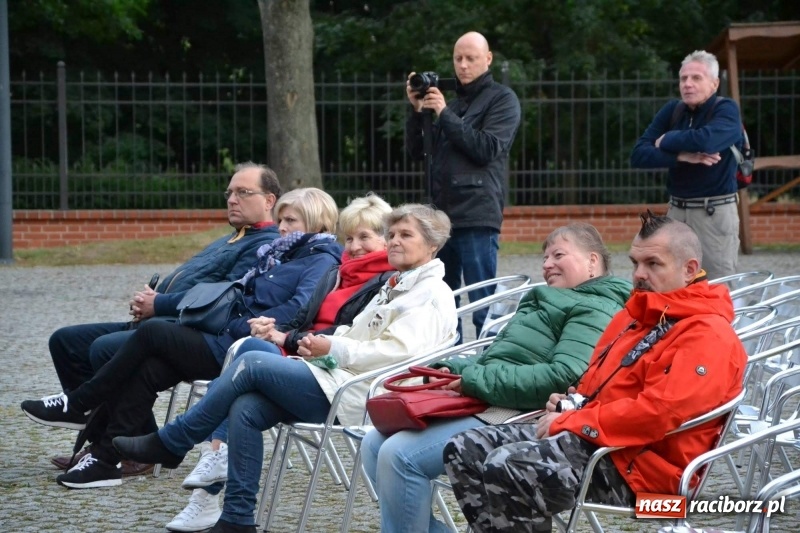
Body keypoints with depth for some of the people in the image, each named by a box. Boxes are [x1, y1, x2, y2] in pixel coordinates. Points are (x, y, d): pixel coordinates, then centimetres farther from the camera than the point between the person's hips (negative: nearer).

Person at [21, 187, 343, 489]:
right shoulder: (278, 255, 25)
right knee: (149, 368, -13)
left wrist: (242, 326, -20)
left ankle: (79, 405, -4)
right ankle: (105, 459, -13)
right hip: (226, 341, 9)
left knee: (152, 333, -15)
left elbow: (299, 307, -21)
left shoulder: (322, 260, -3)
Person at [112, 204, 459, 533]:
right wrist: (323, 344, 4)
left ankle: (170, 444, -8)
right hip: (338, 377, 9)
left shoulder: (432, 294, -5)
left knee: (252, 363, -18)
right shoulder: (395, 286, 26)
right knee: (245, 408, -14)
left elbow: (398, 353, -17)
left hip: (356, 395, -9)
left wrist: (335, 350, -17)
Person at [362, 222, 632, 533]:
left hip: (515, 416, -10)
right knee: (376, 444, -1)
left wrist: (475, 379, -17)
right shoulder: (543, 302, 27)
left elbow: (563, 377, -20)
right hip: (478, 402, 10)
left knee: (399, 455, -23)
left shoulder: (595, 312, -5)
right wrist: (451, 369, 6)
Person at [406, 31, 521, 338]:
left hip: (477, 217, -6)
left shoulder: (502, 99, 3)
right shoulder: (451, 101, 21)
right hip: (442, 213, 6)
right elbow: (416, 151, 18)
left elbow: (487, 149, -10)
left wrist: (445, 114, -10)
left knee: (482, 305, -8)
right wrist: (417, 111, 3)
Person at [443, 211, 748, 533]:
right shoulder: (639, 313, 20)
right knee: (464, 450, -3)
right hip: (590, 436, 10)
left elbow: (658, 412, -24)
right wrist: (572, 403, 9)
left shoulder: (708, 336, -12)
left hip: (634, 465, -10)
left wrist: (568, 423, -16)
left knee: (504, 468, -28)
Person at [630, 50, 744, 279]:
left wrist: (666, 141, -10)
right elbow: (638, 155, -2)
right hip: (676, 210, 5)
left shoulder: (726, 109, -7)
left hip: (714, 213, -5)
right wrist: (682, 156, -17)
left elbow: (706, 140, -28)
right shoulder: (671, 110, 8)